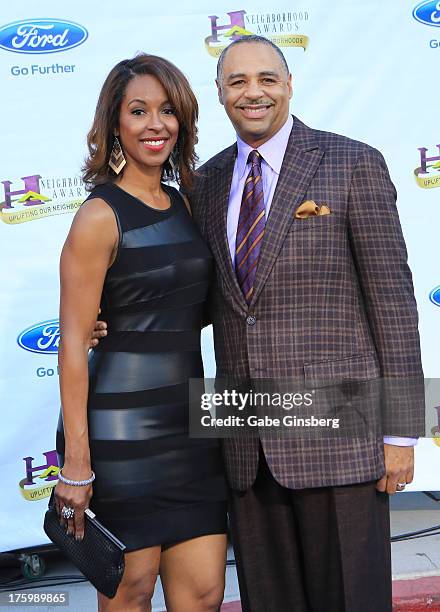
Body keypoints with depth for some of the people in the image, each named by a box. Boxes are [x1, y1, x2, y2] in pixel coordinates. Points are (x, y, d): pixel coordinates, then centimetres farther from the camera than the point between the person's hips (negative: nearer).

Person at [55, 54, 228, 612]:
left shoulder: (184, 204, 11)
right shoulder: (101, 216, -11)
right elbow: (73, 343, -14)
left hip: (188, 418, 6)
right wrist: (76, 461, -17)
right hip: (123, 425, -6)